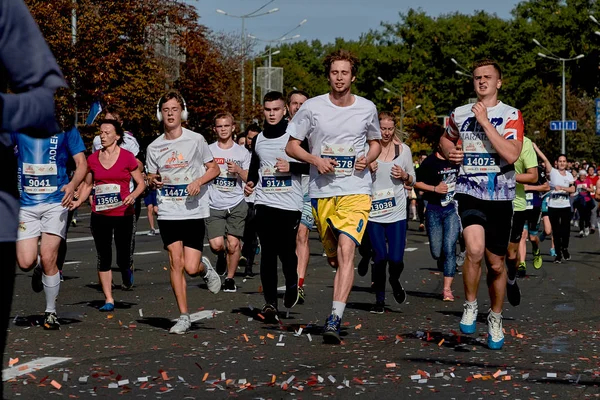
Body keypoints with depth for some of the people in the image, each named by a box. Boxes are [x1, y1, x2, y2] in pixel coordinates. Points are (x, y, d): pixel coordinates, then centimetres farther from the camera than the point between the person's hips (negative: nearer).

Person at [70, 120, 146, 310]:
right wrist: (78, 201, 0)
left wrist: (133, 195, -19)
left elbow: (141, 183, 1)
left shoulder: (127, 157, -4)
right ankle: (108, 300, 12)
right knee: (103, 257, 3)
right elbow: (87, 184, 16)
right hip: (100, 216, 3)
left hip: (123, 214, -3)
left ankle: (127, 272, 35)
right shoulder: (93, 159, 4)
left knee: (123, 259, -2)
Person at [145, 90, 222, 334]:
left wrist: (199, 181, -14)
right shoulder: (154, 147, 7)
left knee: (191, 268, -8)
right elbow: (151, 178, 18)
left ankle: (205, 268, 29)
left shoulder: (196, 140, -2)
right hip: (168, 212, 2)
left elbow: (214, 169, 4)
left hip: (194, 211, -2)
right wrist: (154, 182, -6)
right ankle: (184, 316, 2)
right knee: (175, 262, -6)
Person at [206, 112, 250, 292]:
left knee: (233, 244, -7)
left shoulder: (242, 152, 7)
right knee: (216, 244, -13)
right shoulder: (208, 151, 5)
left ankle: (230, 279, 12)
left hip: (236, 205, 0)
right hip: (214, 206, 0)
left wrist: (238, 170, -11)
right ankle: (221, 256, 23)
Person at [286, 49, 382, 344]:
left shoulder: (367, 108, 4)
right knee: (333, 257, 10)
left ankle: (335, 319, -26)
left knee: (346, 249, -20)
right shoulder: (312, 107, 0)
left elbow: (375, 143, 20)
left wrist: (368, 159, -3)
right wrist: (315, 160, -12)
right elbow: (291, 146, 6)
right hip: (321, 191, 2)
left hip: (356, 190, -1)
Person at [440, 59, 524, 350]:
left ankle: (495, 320, 30)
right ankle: (470, 305, -2)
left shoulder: (511, 115, -3)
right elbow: (446, 139, 29)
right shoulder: (460, 114, 7)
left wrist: (485, 122, -18)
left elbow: (511, 154, -19)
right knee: (475, 250, -25)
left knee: (496, 264, 8)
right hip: (469, 193, 0)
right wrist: (449, 152, 6)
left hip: (500, 197, 0)